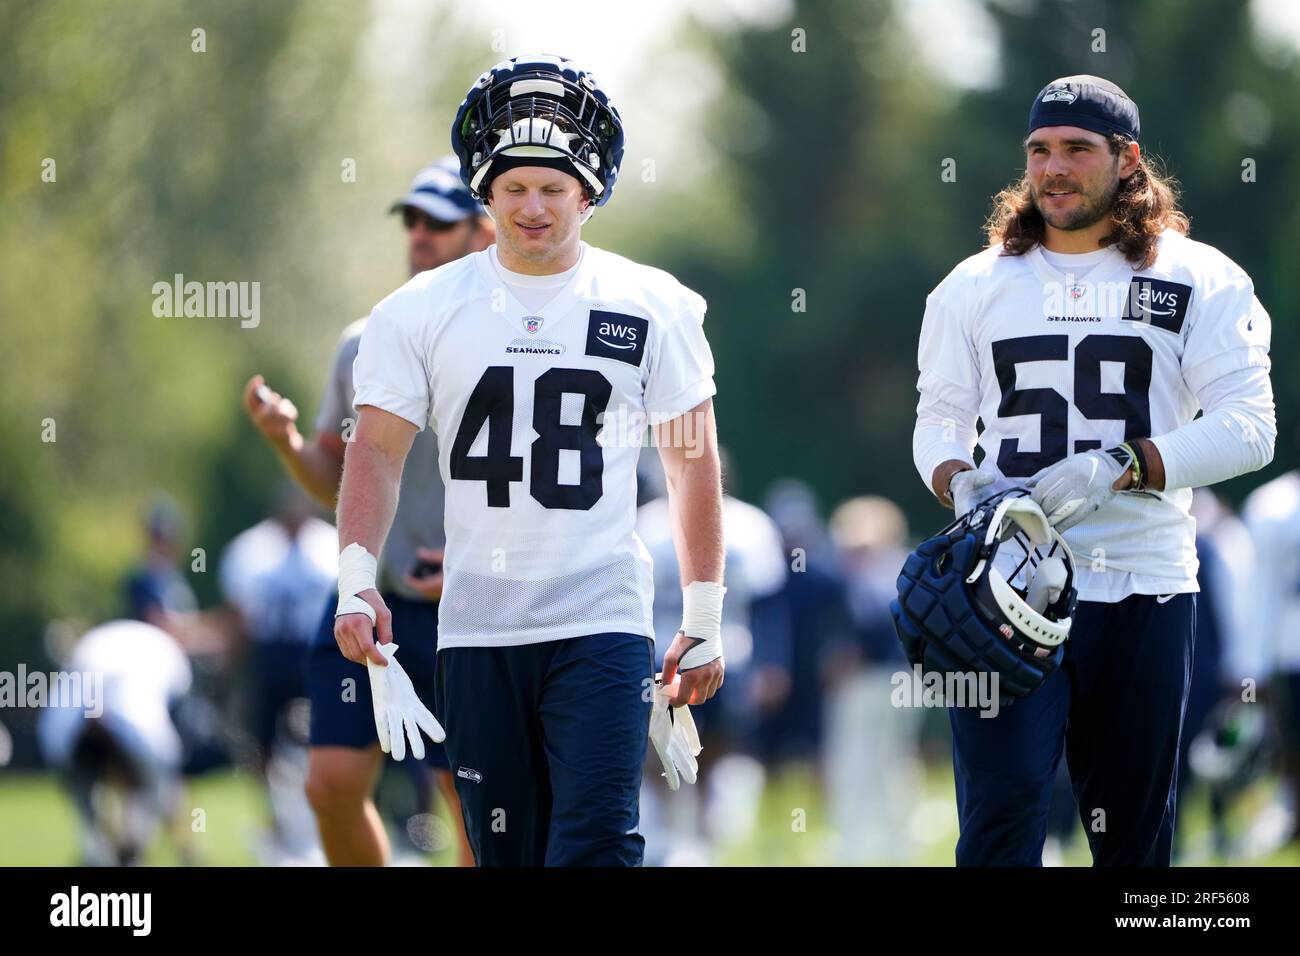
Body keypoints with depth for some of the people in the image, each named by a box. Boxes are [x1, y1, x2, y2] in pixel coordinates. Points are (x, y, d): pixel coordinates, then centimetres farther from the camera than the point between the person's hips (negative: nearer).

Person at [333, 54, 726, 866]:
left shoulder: (653, 307, 3)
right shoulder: (425, 311, 4)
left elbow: (694, 466, 7)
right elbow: (378, 451, 4)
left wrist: (704, 623, 7)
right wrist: (357, 584, -10)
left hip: (603, 625, -2)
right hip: (476, 632, 2)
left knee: (596, 844, -14)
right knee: (505, 851, 7)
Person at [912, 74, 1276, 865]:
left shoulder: (1200, 282, 3)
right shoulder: (976, 287, 12)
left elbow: (1249, 427, -6)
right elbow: (939, 418, 15)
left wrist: (1121, 466, -19)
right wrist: (958, 482, -8)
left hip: (1143, 590, -1)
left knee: (1134, 828, 5)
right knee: (1002, 807, -12)